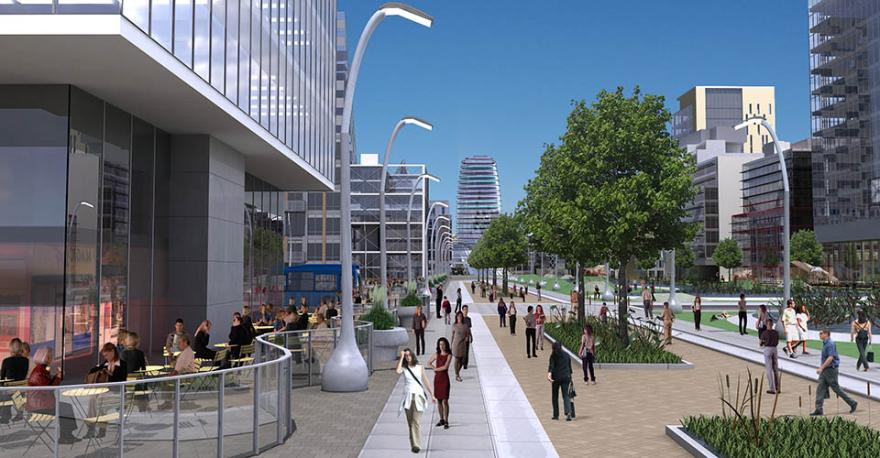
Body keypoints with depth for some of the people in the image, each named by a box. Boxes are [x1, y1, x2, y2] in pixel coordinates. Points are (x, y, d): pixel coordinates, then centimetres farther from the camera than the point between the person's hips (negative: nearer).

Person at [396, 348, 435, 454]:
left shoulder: (420, 367, 7)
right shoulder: (404, 368, 5)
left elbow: (425, 381, 11)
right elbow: (398, 371, -20)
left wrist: (432, 395, 11)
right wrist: (401, 357, -12)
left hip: (418, 395, -1)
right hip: (407, 396, 1)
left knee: (416, 421, -10)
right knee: (410, 422, 6)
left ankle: (417, 445, -13)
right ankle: (413, 444, 15)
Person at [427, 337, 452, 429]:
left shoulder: (449, 355, -5)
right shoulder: (436, 355, 7)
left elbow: (445, 367, -16)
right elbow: (429, 362, 19)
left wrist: (436, 369, -4)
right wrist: (434, 368, 4)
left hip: (444, 378, -4)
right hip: (437, 378, 4)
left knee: (445, 401, -6)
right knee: (439, 400, 9)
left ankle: (446, 421, -3)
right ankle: (441, 420, 19)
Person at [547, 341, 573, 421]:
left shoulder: (553, 356, -2)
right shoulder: (566, 355, 10)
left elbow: (551, 366, -18)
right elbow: (570, 367, 15)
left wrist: (549, 373, -31)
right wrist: (570, 376, 25)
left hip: (556, 377, -3)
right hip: (566, 377, 3)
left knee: (555, 396, 12)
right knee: (565, 395, 1)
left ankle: (556, 415, 15)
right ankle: (568, 412, -22)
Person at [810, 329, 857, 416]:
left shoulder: (830, 344, -17)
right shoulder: (825, 343, 13)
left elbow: (830, 358, -25)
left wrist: (821, 368, -26)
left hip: (831, 370, -9)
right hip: (825, 370, 9)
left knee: (836, 389, 1)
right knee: (820, 389, 0)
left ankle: (852, 403, 19)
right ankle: (819, 410, -3)